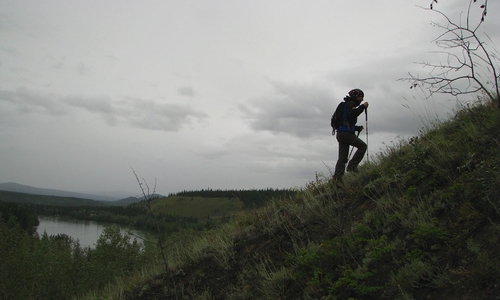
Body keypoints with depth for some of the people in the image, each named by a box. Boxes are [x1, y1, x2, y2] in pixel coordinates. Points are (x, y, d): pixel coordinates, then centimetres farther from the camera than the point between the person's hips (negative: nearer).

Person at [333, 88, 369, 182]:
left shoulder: (350, 104, 29)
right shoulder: (350, 104, 0)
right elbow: (352, 115, -21)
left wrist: (357, 128, 19)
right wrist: (363, 107, -14)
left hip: (341, 133, 10)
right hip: (345, 133, -10)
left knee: (342, 158, 5)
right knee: (363, 146, -5)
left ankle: (337, 178, 0)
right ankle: (352, 166, -10)